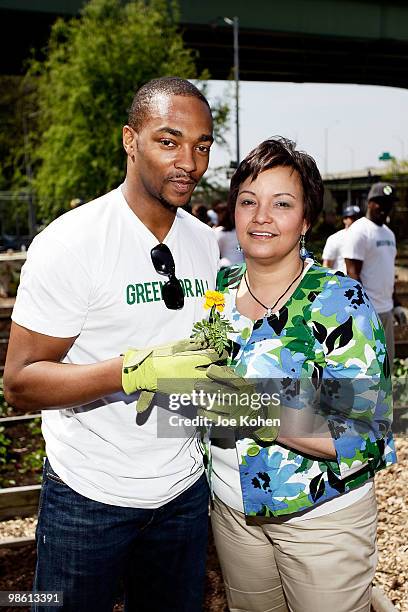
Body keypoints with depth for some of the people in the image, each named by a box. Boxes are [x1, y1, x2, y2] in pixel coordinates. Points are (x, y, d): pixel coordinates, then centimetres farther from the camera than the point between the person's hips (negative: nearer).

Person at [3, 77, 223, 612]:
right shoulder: (70, 242, -16)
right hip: (90, 495, -5)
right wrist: (136, 370, -32)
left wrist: (211, 355, -6)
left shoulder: (207, 245, 4)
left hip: (184, 489, 5)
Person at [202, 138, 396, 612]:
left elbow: (365, 436, -22)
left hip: (322, 514, -4)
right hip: (231, 507, 5)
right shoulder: (218, 288, -3)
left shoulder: (340, 301, -19)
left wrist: (255, 412, -30)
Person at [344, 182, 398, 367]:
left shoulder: (389, 233, 16)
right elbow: (353, 273, -17)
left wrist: (393, 304, 20)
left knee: (387, 361, 15)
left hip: (386, 308, 9)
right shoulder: (359, 231, -12)